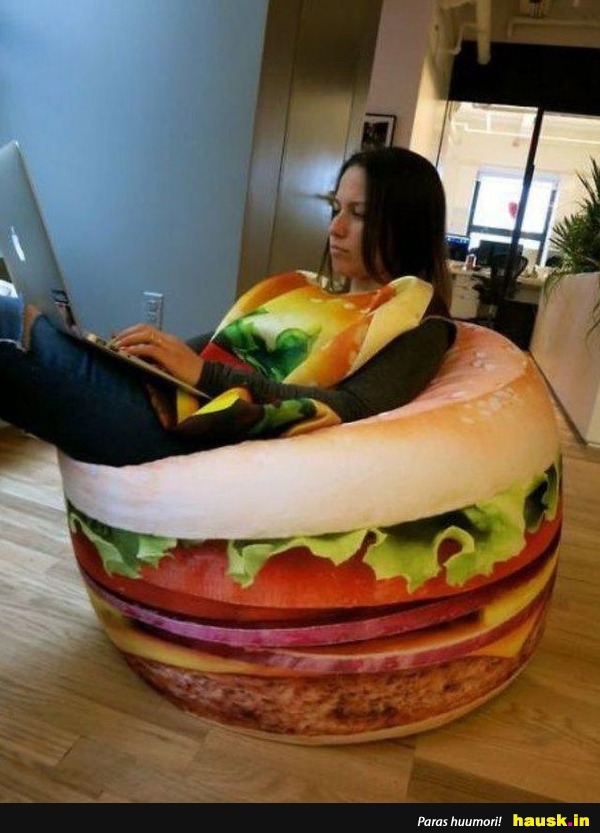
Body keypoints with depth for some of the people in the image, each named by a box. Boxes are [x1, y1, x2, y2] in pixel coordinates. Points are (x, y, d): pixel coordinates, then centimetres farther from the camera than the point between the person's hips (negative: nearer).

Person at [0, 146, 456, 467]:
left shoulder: (419, 322, 5)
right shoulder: (311, 289, 27)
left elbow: (354, 409, -13)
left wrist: (203, 372, -17)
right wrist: (163, 353, 0)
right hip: (177, 400, 7)